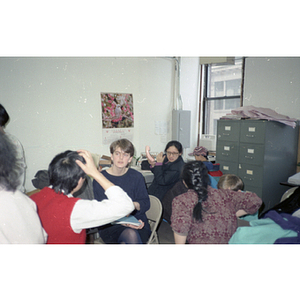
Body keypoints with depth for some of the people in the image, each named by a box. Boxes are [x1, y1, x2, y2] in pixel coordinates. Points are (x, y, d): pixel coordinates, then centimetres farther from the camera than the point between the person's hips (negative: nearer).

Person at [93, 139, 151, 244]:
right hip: (110, 226, -1)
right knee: (131, 235, -31)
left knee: (131, 234, -31)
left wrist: (135, 205, -16)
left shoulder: (136, 177, 5)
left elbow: (146, 203, 8)